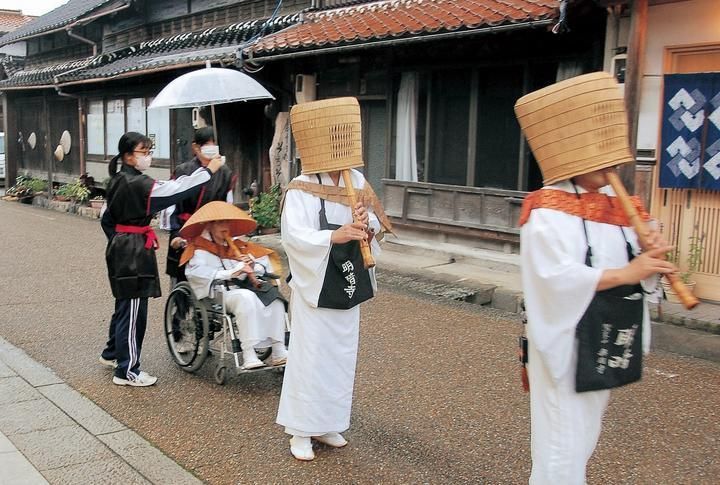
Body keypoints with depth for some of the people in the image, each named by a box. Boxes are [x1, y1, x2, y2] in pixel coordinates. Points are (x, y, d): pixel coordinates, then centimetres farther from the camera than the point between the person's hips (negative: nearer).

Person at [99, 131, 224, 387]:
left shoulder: (118, 181, 11)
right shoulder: (137, 183, -18)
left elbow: (107, 217, 16)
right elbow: (174, 190, -23)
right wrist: (208, 170, -19)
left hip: (120, 245, 10)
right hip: (134, 251, -10)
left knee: (124, 304, 23)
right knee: (133, 310, -2)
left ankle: (112, 353, 39)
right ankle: (127, 370, 6)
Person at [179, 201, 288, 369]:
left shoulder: (237, 246, 23)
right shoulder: (199, 249, 6)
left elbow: (265, 264, 18)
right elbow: (199, 274, -14)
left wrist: (252, 264, -6)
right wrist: (233, 272, -20)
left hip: (241, 288, 6)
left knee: (274, 296, -19)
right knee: (246, 298, -34)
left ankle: (278, 350, -23)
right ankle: (248, 355, -36)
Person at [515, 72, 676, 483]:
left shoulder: (616, 206, 7)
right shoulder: (547, 211, -16)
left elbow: (631, 265, 9)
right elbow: (558, 277, -27)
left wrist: (652, 257, -12)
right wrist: (626, 273, -25)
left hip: (608, 341, 8)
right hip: (568, 341, -8)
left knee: (584, 442, 21)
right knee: (562, 451, 0)